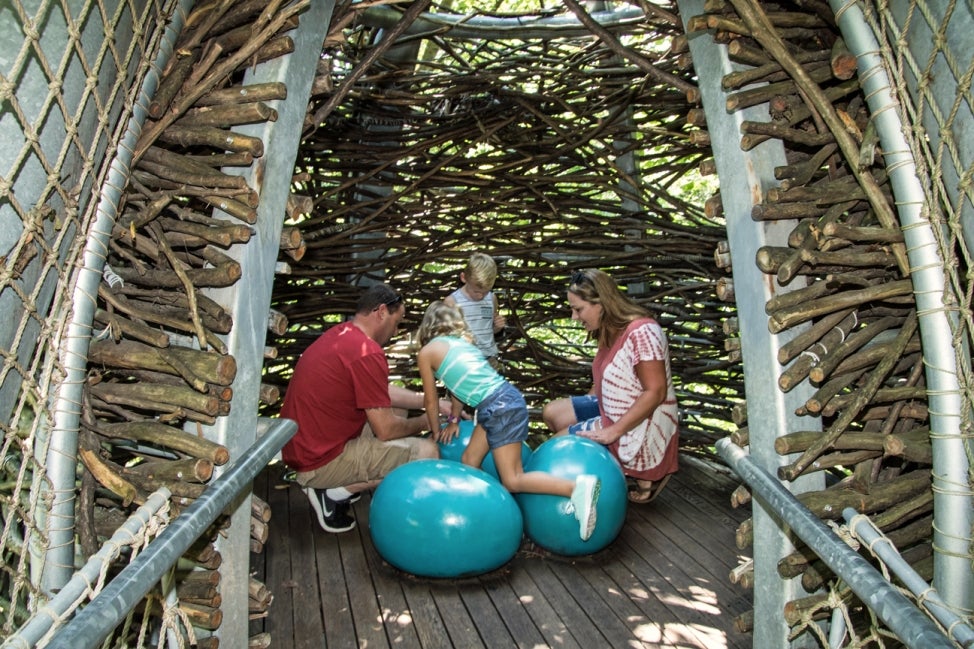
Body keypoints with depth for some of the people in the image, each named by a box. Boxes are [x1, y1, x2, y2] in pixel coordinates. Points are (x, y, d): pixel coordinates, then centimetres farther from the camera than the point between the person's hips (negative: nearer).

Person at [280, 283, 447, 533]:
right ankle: (335, 493, -3)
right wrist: (424, 421, 1)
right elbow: (386, 430, -18)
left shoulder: (342, 334, 6)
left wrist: (435, 403, 11)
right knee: (428, 451, -9)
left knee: (398, 410, 20)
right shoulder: (366, 352, -23)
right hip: (319, 462, -10)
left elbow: (386, 392, 16)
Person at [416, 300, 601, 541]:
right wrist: (454, 420, 41)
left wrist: (436, 433, 28)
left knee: (512, 481, -7)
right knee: (468, 462, 18)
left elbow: (431, 400, 13)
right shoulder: (462, 341, 22)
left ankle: (577, 487, -19)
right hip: (503, 400, 9)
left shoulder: (426, 352, 3)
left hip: (500, 407, -9)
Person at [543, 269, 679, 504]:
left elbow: (655, 392, -27)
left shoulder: (641, 332, -26)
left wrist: (613, 431, -26)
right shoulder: (611, 331, 3)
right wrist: (580, 410, 8)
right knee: (551, 412, 8)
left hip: (641, 428, -10)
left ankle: (638, 475, 2)